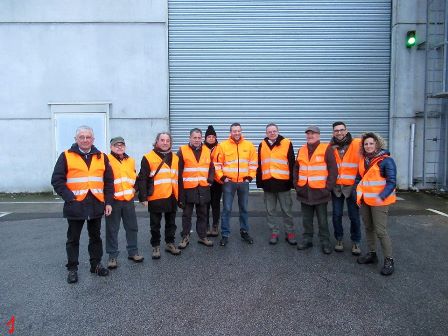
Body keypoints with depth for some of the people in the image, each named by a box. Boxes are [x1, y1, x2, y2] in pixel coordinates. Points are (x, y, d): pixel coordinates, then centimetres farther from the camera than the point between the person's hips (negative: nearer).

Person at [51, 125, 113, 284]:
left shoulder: (101, 157, 6)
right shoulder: (66, 156, -2)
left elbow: (109, 181, 7)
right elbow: (57, 180, -6)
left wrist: (108, 202, 1)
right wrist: (69, 198, -15)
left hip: (96, 205, 3)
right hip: (75, 205, -2)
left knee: (95, 236, 14)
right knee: (73, 239, 9)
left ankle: (96, 264, 28)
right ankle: (72, 269, 21)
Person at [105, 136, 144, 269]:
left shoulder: (131, 161, 11)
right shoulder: (107, 160, -6)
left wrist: (133, 189, 10)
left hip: (129, 199, 5)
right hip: (113, 200, -5)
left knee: (132, 227, 12)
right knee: (112, 229, 4)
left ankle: (133, 252, 25)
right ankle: (112, 256, 15)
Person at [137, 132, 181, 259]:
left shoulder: (175, 158, 11)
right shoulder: (148, 158, -6)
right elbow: (142, 179, -8)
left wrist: (180, 195, 15)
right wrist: (143, 197, -13)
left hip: (172, 197, 5)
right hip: (155, 198, -4)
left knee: (171, 223, 15)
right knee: (155, 225, 8)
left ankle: (170, 243, 30)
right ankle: (155, 246, 22)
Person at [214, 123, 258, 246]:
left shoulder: (249, 145, 3)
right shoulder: (223, 145, -3)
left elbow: (253, 163, 8)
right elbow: (217, 163, 0)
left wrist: (250, 177, 0)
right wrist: (222, 177, -7)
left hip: (244, 182, 2)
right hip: (228, 182, -2)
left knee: (244, 208, 13)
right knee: (226, 209, 1)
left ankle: (244, 232, 27)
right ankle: (225, 235, 10)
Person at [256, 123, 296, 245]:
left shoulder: (287, 144, -1)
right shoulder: (262, 145, 10)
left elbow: (292, 164, -1)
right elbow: (259, 165, 12)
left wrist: (291, 181, -4)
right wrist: (259, 182, 8)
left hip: (283, 182, -3)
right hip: (268, 183, 3)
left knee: (287, 210, 6)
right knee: (270, 211, 9)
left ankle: (290, 233, 17)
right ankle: (274, 233, 20)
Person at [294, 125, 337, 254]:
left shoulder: (326, 149, -6)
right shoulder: (301, 150, 9)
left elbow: (333, 170, -8)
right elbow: (296, 169, 15)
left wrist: (328, 187, -12)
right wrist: (296, 184, 6)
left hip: (320, 191, -4)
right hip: (304, 191, 4)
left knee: (322, 219, 6)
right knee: (306, 219, 13)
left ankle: (325, 242, 17)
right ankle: (307, 239, 25)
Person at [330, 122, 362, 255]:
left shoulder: (357, 144, -5)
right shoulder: (330, 147, 4)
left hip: (352, 186, -2)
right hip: (336, 187, 2)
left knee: (354, 216, 5)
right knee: (337, 215, 9)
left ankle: (355, 242, 21)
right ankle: (339, 239, 26)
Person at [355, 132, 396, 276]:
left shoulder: (386, 160, -11)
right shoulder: (363, 160, 9)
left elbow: (392, 182, -15)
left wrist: (381, 197, -27)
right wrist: (358, 193, 7)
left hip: (379, 201, -7)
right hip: (364, 200, 7)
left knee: (381, 231, -6)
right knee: (368, 228, 16)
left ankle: (388, 260, 7)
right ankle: (372, 254, 31)